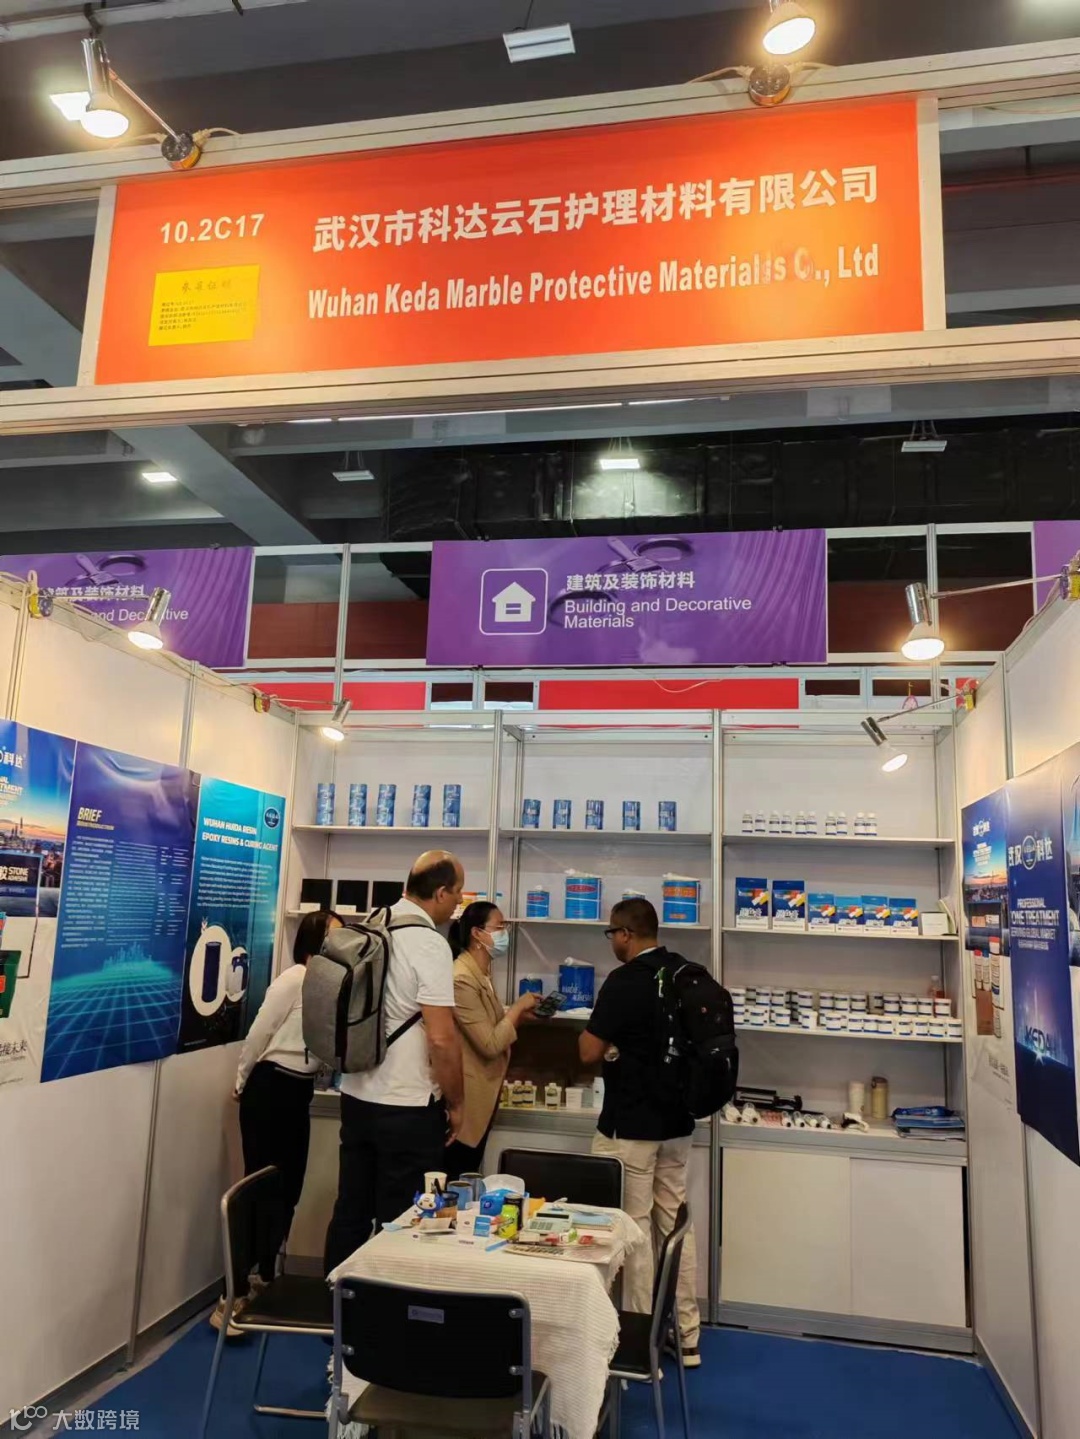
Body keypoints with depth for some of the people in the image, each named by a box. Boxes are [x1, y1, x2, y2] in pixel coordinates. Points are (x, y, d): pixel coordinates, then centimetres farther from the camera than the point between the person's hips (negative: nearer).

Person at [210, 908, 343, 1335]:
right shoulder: (295, 978, -15)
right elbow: (259, 1033, -8)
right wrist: (241, 1084, 2)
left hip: (299, 1092, 7)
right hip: (270, 1088, -7)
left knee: (288, 1191, 13)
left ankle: (264, 1281, 29)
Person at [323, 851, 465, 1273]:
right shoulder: (429, 944, -19)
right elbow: (441, 1038, -22)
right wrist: (455, 1103, -8)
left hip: (356, 1096, 7)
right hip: (407, 1108, -7)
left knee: (350, 1212, 17)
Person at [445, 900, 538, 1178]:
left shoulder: (482, 972, 8)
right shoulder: (461, 979, -23)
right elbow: (490, 1045, -23)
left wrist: (522, 1014, -1)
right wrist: (518, 1007, -13)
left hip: (482, 1095, 10)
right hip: (465, 1097, -10)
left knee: (468, 1177, 18)